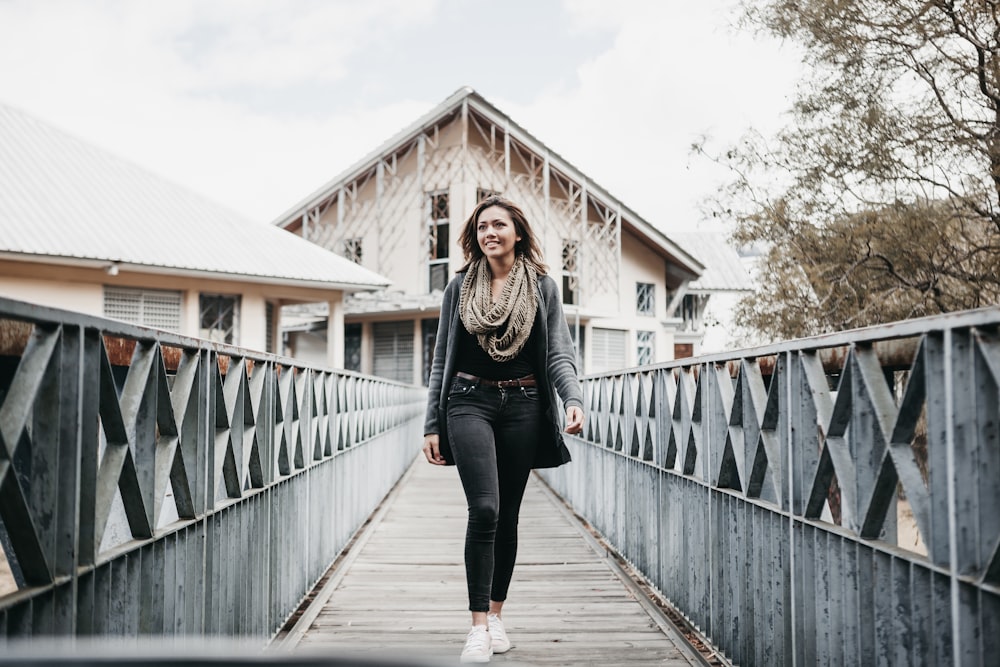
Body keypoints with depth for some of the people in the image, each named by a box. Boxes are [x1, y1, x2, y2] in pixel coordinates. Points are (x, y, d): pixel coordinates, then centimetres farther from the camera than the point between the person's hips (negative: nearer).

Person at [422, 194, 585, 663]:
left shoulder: (542, 287, 6)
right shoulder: (460, 288, 8)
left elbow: (558, 355, 3)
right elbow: (441, 358, 10)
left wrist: (573, 400, -16)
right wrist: (433, 424, 5)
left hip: (523, 407, 1)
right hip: (470, 401, -1)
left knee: (508, 516, 7)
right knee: (484, 510, -15)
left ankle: (496, 615, 21)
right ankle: (478, 627, -9)